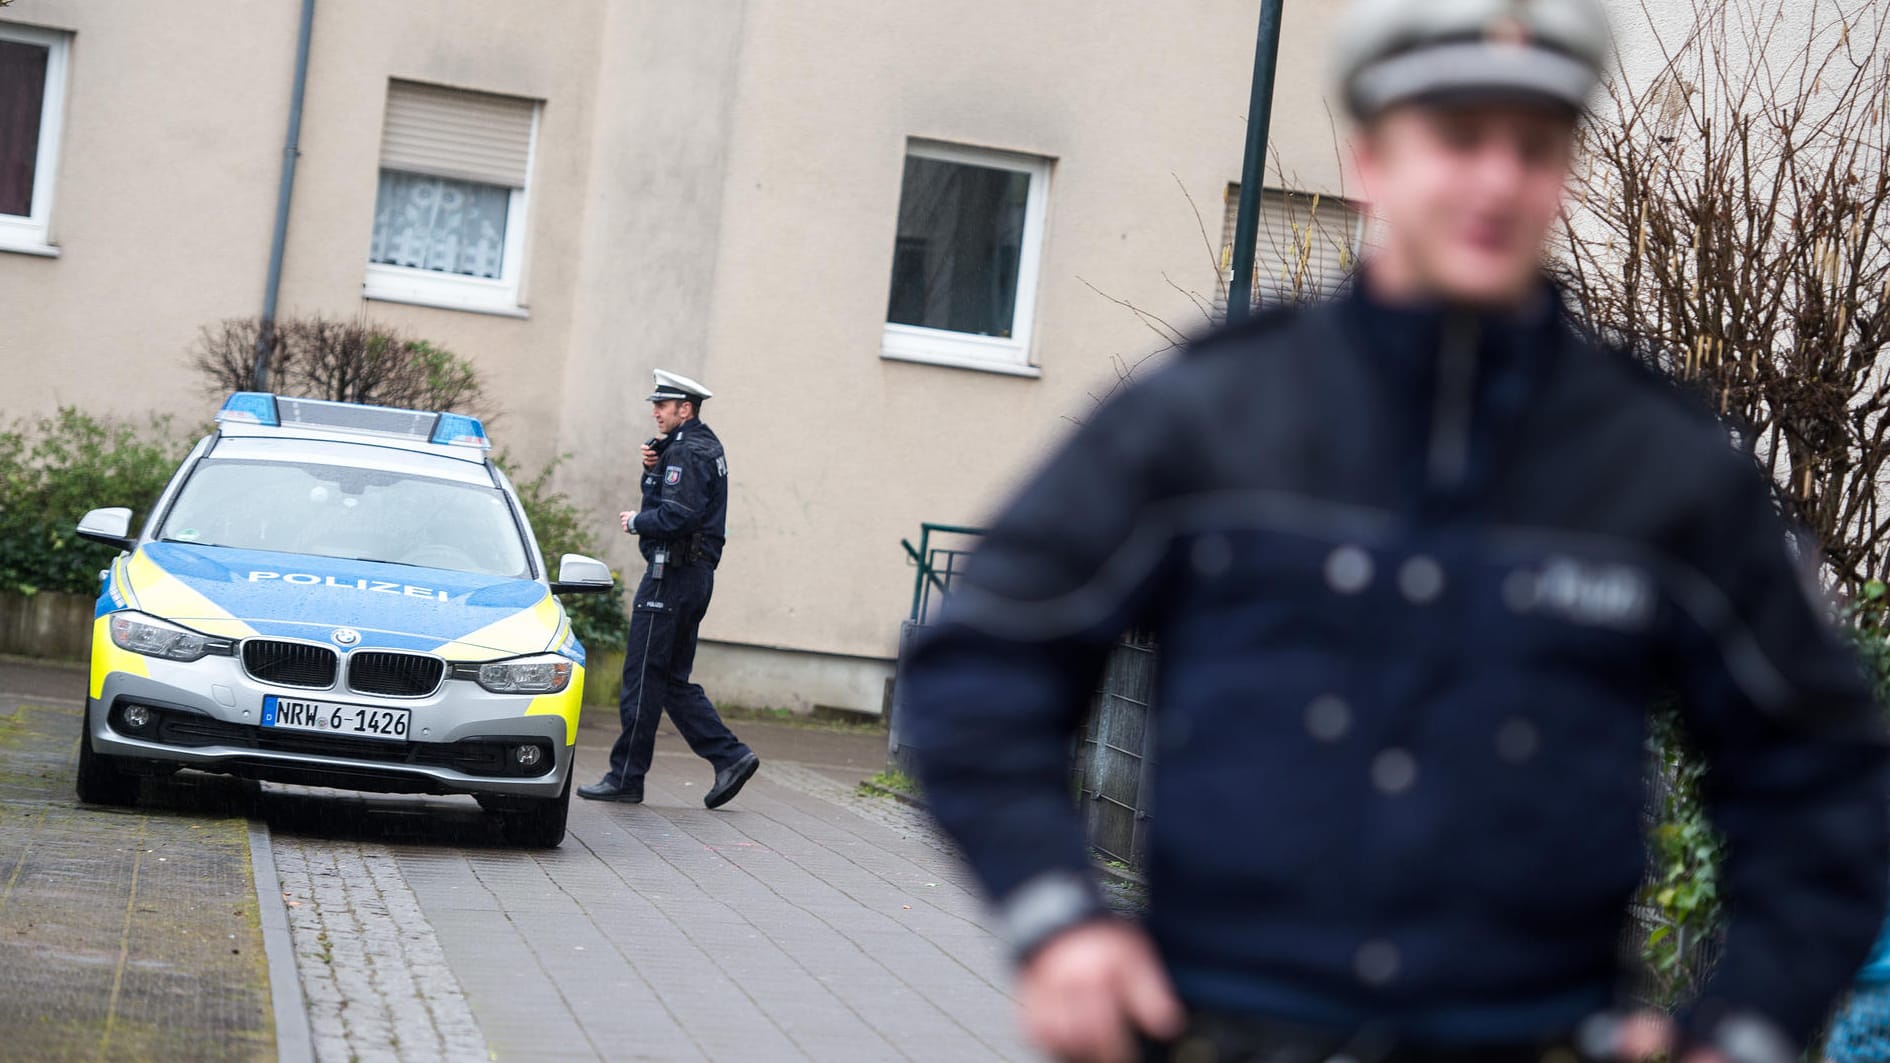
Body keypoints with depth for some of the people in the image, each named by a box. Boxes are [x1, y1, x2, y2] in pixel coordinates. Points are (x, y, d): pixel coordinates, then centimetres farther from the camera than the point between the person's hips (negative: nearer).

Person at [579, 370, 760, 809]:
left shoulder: (687, 451, -14)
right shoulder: (705, 446, 19)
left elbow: (677, 515, -24)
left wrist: (636, 522, -9)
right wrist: (653, 466, 3)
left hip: (672, 575, -11)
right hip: (695, 575, 11)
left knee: (643, 677, -4)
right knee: (672, 681, 12)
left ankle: (626, 776, 0)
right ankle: (730, 756, 6)